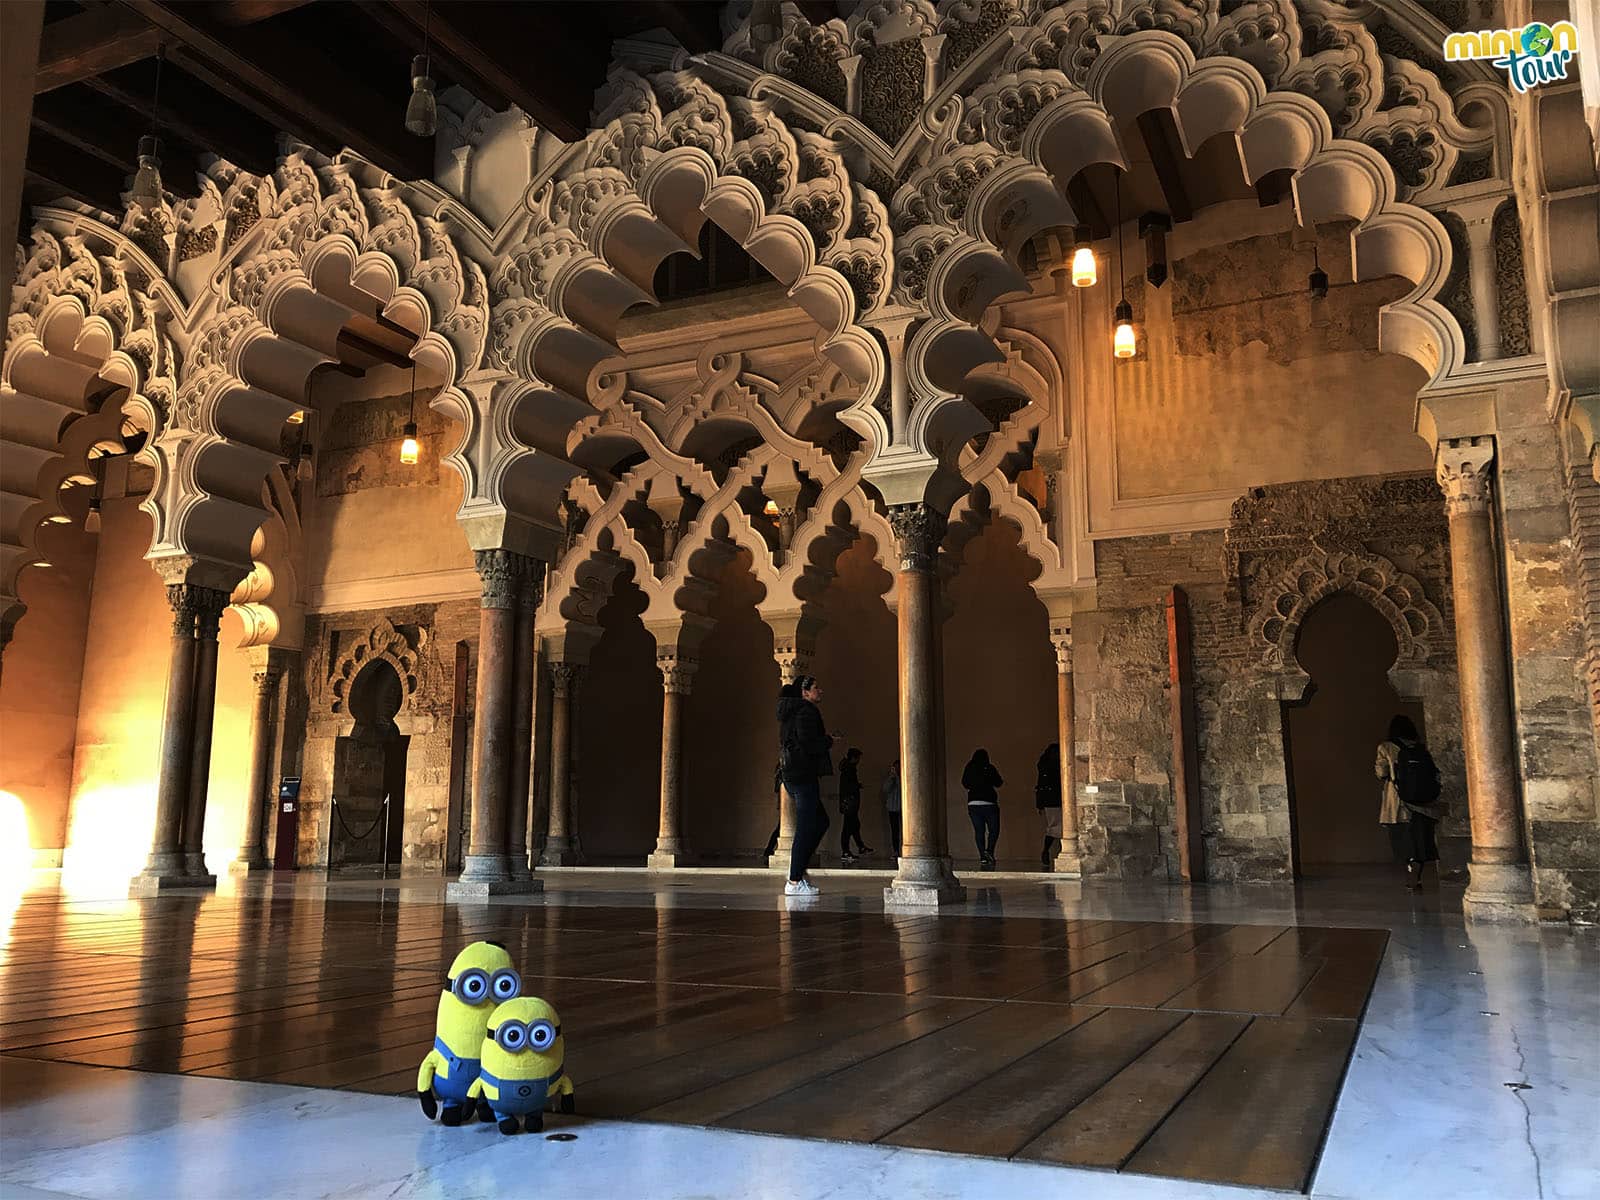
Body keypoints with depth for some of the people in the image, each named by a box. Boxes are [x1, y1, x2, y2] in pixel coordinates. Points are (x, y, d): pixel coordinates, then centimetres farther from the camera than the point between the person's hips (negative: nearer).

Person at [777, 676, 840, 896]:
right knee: (806, 827, -6)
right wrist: (829, 741, -3)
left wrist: (824, 738, 17)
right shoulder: (806, 711, -12)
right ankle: (794, 881, -3)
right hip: (804, 775, -10)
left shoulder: (791, 712, 19)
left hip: (791, 774, 10)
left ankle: (798, 868, 13)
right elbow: (808, 744, -21)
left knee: (820, 821, 17)